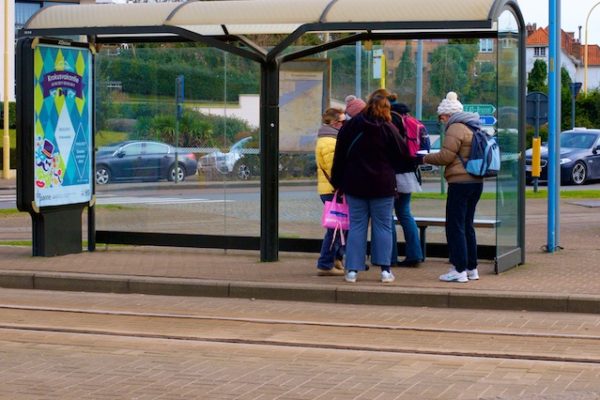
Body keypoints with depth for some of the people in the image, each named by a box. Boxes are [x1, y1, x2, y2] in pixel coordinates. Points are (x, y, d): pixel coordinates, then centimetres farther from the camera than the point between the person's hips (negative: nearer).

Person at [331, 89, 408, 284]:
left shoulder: (351, 126, 0)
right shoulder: (388, 129, -7)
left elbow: (340, 154, 3)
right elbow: (400, 155, -2)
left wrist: (338, 182, 10)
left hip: (355, 184, 2)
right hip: (382, 186, -2)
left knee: (357, 226, 6)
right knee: (383, 226, 5)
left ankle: (352, 269, 2)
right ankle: (385, 269, 3)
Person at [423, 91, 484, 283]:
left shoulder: (456, 128, -12)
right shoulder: (473, 127, 16)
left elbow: (445, 156, -15)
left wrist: (426, 158, 1)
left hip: (460, 182, -9)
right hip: (476, 181, 9)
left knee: (455, 227, -4)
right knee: (467, 226, 15)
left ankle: (459, 270, -5)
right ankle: (472, 269, 19)